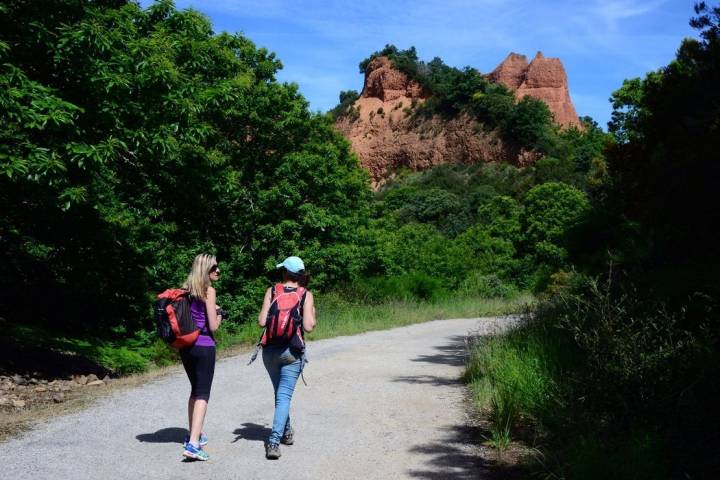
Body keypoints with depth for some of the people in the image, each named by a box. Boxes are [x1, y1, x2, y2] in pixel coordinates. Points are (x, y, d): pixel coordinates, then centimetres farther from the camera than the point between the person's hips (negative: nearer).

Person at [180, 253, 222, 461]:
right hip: (203, 346, -7)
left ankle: (193, 435, 31)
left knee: (195, 390, 22)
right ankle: (193, 444, -14)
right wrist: (218, 313, 7)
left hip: (185, 345, 7)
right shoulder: (209, 290, -10)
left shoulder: (186, 288, 11)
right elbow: (213, 326, -12)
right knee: (203, 394, -5)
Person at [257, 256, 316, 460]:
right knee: (284, 396, -1)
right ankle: (274, 441, -14)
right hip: (292, 351, -2)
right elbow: (308, 326, -10)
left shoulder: (272, 291, 1)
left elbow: (261, 322, -4)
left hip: (270, 349, 2)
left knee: (279, 392, 21)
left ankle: (286, 432, 36)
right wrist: (313, 315, 11)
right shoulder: (306, 295, -3)